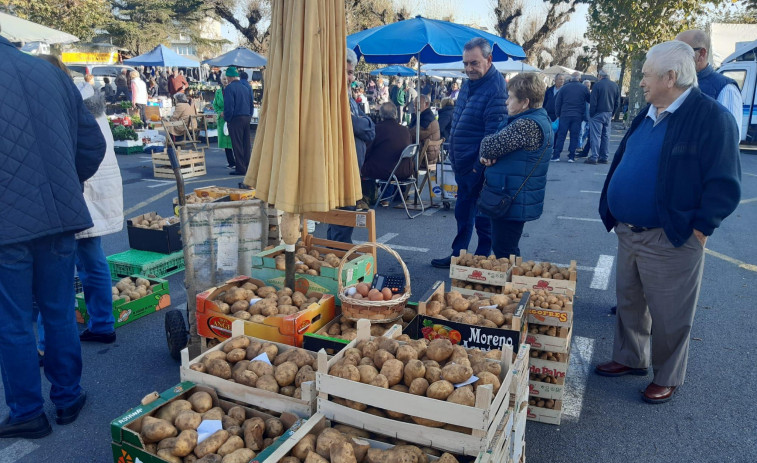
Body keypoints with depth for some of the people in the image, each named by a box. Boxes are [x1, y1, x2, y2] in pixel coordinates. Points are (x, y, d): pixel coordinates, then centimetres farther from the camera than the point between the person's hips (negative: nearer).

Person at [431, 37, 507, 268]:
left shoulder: (496, 88, -18)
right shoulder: (469, 83, 11)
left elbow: (494, 131, -21)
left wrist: (480, 164, -21)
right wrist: (454, 154, 16)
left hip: (479, 167, -9)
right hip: (463, 163, 9)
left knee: (482, 216, 4)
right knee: (463, 212, 19)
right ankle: (458, 255, 33)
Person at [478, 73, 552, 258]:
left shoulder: (527, 125, -24)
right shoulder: (539, 118, 11)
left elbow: (490, 145, -24)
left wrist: (485, 153, -2)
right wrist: (489, 154, -6)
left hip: (513, 203, -10)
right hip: (516, 199, 10)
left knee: (504, 253, 1)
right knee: (501, 247, 22)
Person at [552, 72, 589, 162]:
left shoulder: (564, 87, 3)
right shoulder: (584, 88, 1)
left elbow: (557, 102, 2)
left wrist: (558, 114, 8)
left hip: (565, 115, 0)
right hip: (578, 116, 0)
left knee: (561, 136, 2)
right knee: (574, 136, 5)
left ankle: (556, 156, -2)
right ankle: (571, 157, 4)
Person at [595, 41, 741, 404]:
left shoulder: (711, 117, -14)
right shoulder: (647, 115, 10)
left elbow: (724, 184, -15)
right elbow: (621, 163, 18)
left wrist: (700, 229, -17)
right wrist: (613, 212, 11)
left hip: (671, 240, -7)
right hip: (629, 233, 8)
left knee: (668, 315, 8)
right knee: (628, 302, 20)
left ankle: (667, 378, 27)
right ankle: (629, 358, 39)